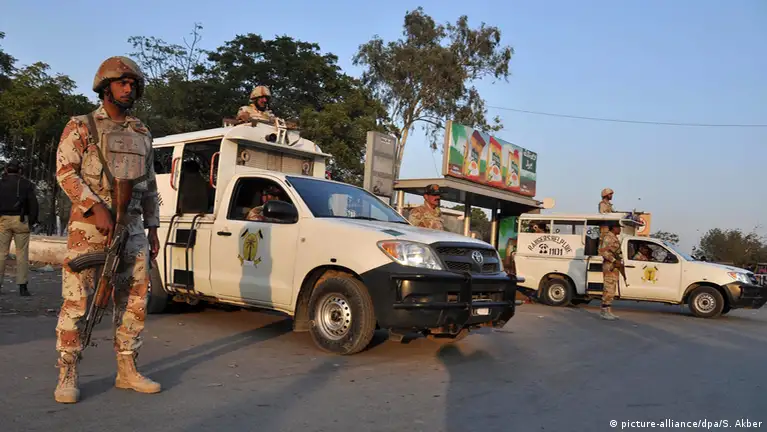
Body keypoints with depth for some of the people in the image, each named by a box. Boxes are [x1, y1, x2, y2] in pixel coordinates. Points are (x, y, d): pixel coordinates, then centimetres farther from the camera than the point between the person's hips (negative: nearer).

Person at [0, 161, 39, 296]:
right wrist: (32, 221, 4)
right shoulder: (26, 184, 5)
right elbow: (33, 204, -2)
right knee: (22, 253, -1)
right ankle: (22, 286, -4)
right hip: (20, 220, -1)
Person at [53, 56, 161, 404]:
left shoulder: (142, 134, 17)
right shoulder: (81, 126, 3)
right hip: (89, 225, -5)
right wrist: (97, 208, -19)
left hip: (132, 227, 5)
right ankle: (67, 376, 6)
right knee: (77, 301, -4)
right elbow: (65, 172, -7)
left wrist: (152, 229, 14)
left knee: (133, 301, 4)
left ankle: (127, 371, 14)